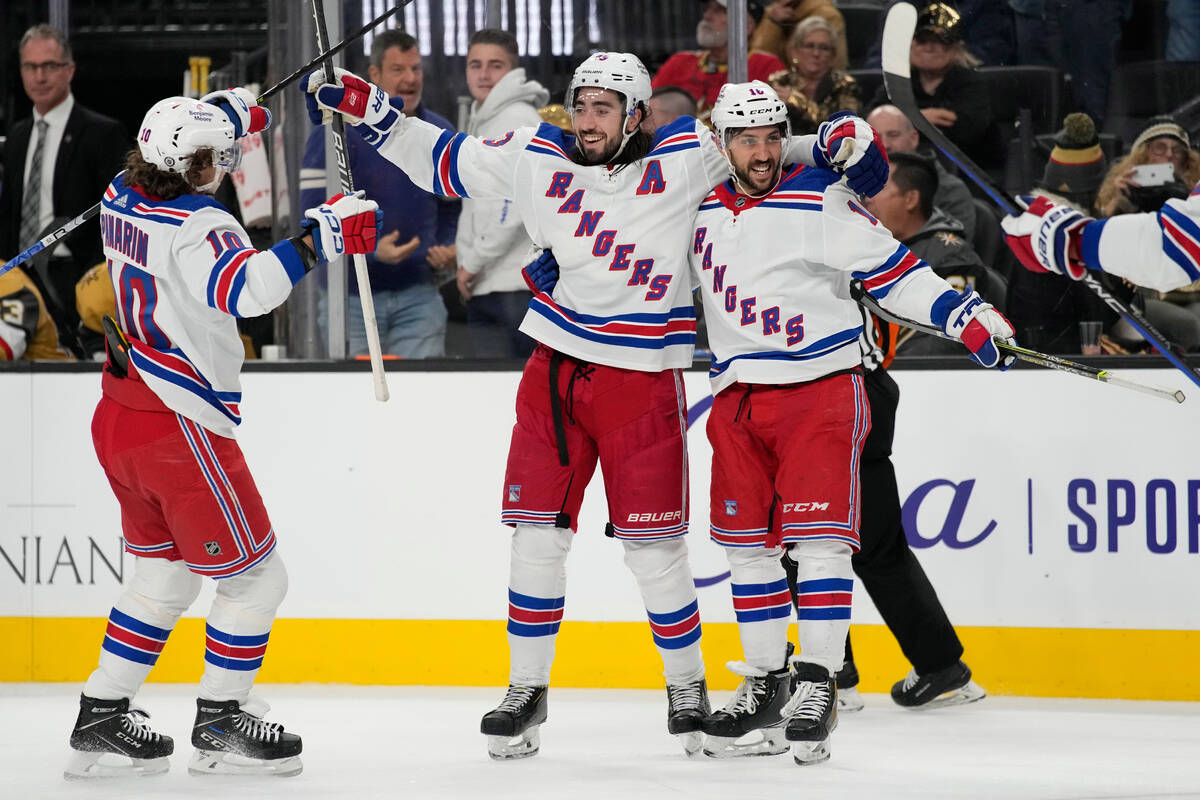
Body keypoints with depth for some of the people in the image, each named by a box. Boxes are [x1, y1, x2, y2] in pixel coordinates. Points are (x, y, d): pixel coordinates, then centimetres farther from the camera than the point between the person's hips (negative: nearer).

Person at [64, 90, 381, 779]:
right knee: (255, 578, 5)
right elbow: (244, 289, -40)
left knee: (165, 573, 21)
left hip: (119, 422, 9)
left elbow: (172, 164, 28)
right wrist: (319, 240, -40)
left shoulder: (123, 198, 4)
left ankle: (102, 721, 21)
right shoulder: (198, 226, -21)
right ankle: (220, 725, 12)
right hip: (180, 432, -9)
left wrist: (224, 114, 26)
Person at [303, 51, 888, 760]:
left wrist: (837, 141, -11)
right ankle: (527, 692, 12)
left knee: (653, 544, 0)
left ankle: (688, 684, 19)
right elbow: (446, 162, 14)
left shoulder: (684, 157, -5)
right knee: (538, 531, 1)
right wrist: (367, 111, 9)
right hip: (555, 371, 3)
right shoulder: (538, 158, 3)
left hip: (642, 376, -3)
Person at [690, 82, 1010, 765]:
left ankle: (817, 685, -7)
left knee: (819, 537, -12)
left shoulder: (822, 201, -8)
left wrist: (965, 316, -19)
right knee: (749, 542, 6)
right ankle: (765, 684, 15)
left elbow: (891, 269, -9)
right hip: (740, 396, 5)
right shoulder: (702, 210, 9)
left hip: (822, 392, -5)